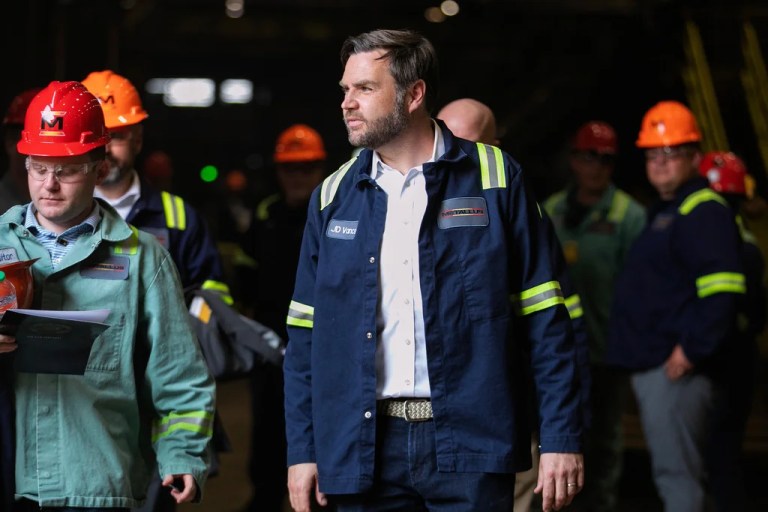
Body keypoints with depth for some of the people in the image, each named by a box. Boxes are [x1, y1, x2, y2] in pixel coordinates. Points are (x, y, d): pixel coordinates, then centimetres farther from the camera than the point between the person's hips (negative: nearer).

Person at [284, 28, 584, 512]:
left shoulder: (494, 177, 0)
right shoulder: (333, 197, 9)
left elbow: (545, 321, -2)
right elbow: (307, 335, 11)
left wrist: (562, 436, -7)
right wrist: (302, 449, 6)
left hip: (469, 443, -3)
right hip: (364, 449, 3)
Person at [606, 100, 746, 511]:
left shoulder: (704, 211, -11)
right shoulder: (662, 213, 21)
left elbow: (722, 289, -22)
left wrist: (692, 349, -23)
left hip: (677, 367, -11)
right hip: (649, 365, 11)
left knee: (675, 471, -11)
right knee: (678, 470, 15)